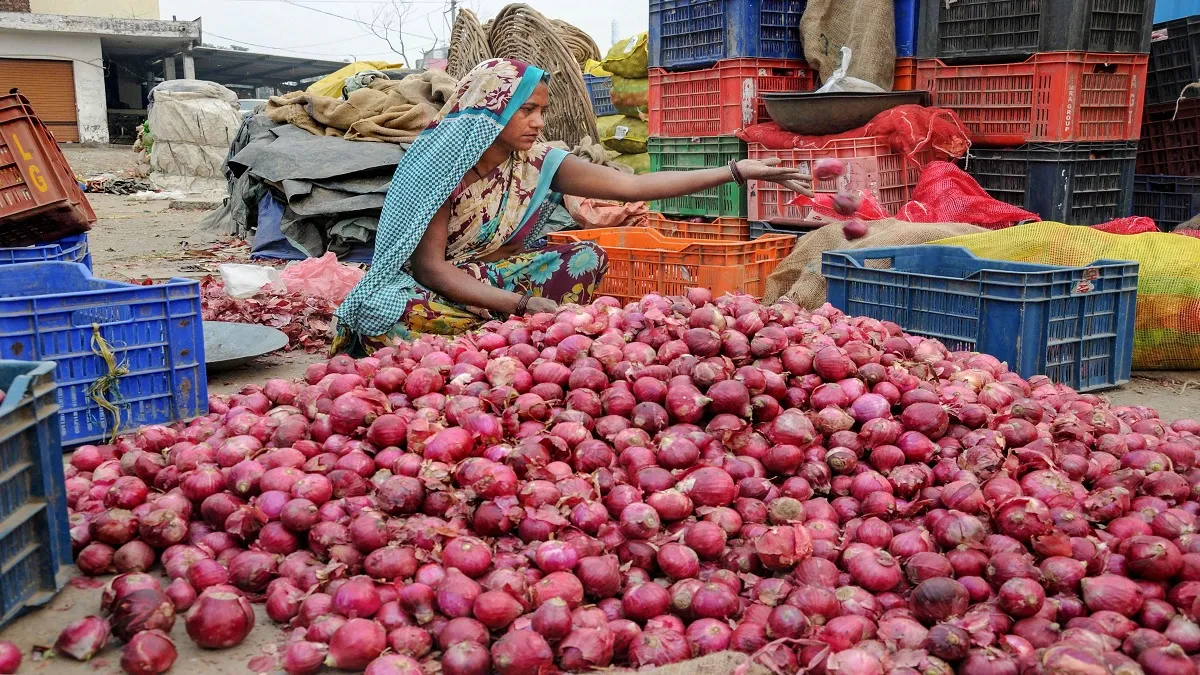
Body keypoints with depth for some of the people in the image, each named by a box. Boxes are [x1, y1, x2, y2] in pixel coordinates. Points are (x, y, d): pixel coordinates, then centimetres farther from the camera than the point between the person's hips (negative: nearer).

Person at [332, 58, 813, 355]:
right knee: (383, 315, -38)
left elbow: (634, 186, -14)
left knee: (588, 258, -16)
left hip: (497, 278, 5)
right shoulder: (439, 165, -19)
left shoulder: (538, 164, -8)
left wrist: (737, 171, -20)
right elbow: (429, 265, -22)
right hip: (437, 287, -4)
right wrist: (523, 305, -32)